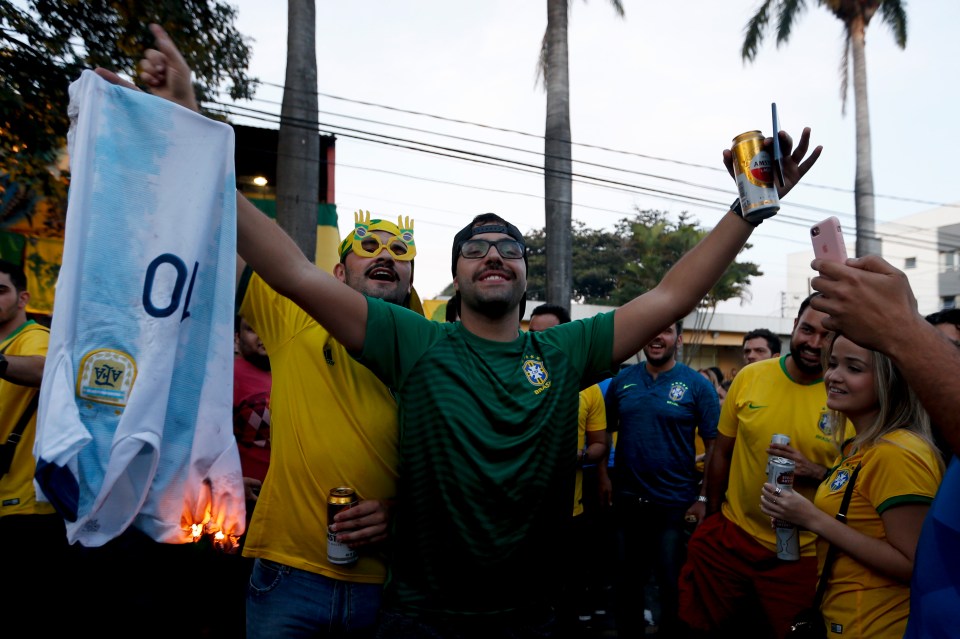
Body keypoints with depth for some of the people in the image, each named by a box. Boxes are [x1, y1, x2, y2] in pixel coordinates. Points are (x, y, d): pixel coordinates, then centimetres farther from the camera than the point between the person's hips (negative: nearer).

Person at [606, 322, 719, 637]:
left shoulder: (697, 384, -8)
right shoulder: (621, 380, 1)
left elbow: (715, 445, -7)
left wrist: (704, 498, -10)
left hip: (675, 504, -3)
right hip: (626, 501, 3)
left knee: (673, 587, 13)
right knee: (627, 582, 19)